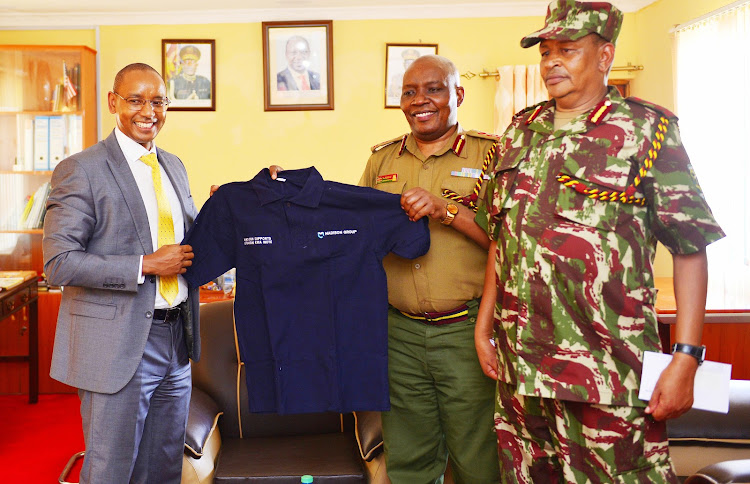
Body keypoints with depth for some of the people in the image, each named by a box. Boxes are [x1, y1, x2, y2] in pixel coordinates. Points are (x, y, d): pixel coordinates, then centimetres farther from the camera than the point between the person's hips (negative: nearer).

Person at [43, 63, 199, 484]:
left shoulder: (175, 166, 12)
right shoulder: (81, 169, -9)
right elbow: (59, 263, -15)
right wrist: (145, 266, -19)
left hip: (175, 339, 6)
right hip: (119, 344, -6)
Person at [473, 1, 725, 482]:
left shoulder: (647, 130, -4)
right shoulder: (521, 132, 11)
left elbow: (690, 249, -6)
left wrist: (686, 357, -12)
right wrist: (484, 326, 13)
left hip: (607, 373, -5)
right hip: (519, 365, 5)